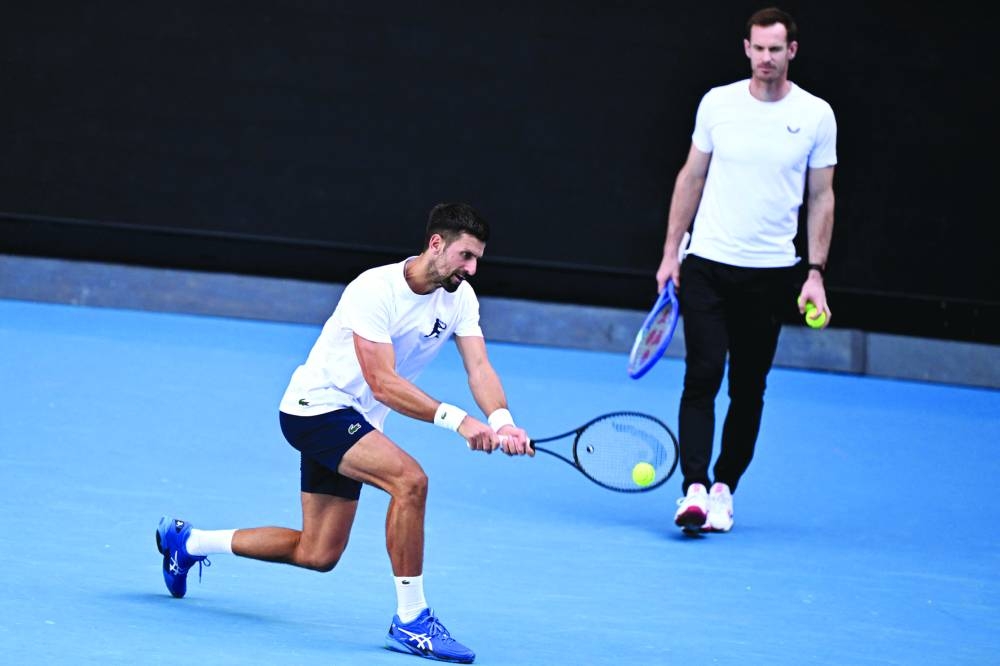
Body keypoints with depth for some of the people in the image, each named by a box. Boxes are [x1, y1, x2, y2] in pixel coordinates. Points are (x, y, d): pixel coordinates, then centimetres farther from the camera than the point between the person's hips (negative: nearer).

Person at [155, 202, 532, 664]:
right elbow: (383, 383, -31)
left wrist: (501, 421, -32)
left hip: (354, 424, 8)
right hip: (315, 406, -8)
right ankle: (410, 621, -23)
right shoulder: (375, 290, -25)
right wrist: (455, 418, -41)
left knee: (317, 554, 12)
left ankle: (187, 542, 32)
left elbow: (479, 367, -12)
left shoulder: (459, 297, -3)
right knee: (409, 479, -31)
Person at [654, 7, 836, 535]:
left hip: (770, 273, 0)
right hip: (706, 266, 0)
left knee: (748, 388, 6)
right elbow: (691, 177, 10)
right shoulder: (717, 103, 2)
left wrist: (816, 273, -3)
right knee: (702, 377, -10)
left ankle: (724, 488, 17)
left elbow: (821, 197, 4)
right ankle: (694, 489, -13)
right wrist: (670, 253, 6)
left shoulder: (816, 116, 0)